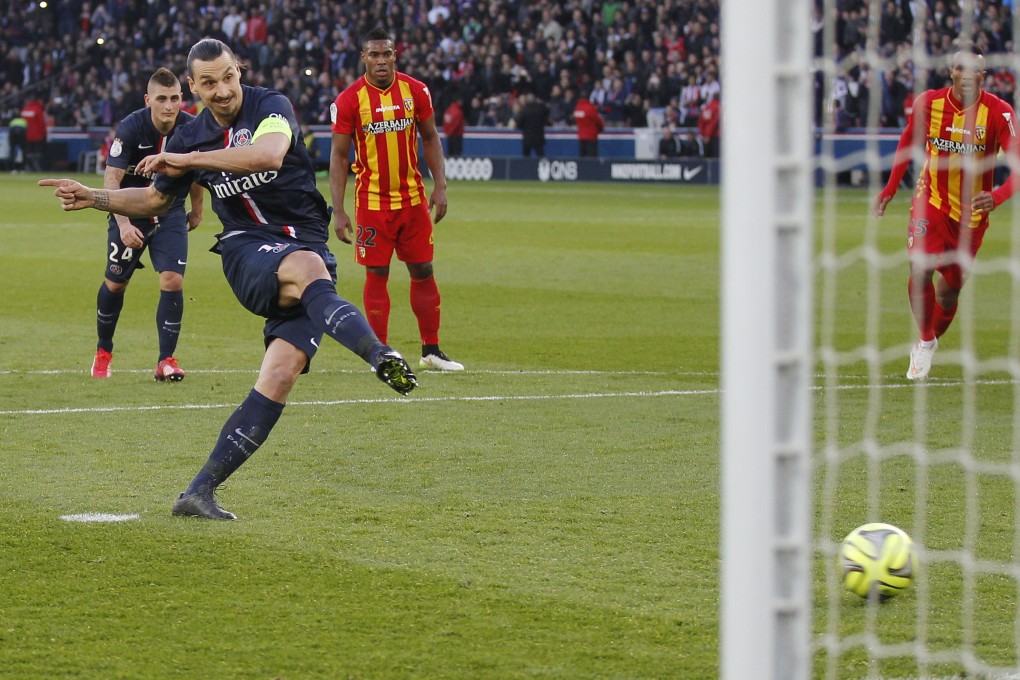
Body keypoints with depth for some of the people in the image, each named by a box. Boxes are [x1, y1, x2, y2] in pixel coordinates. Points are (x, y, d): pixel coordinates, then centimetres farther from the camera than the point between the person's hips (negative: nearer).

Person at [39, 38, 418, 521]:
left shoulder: (271, 107, -4)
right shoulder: (191, 137, 10)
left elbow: (269, 155, -28)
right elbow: (156, 199, 28)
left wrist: (188, 160, -23)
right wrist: (91, 198, 15)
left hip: (308, 248, -1)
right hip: (248, 250, 1)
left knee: (280, 376, -18)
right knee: (308, 267, -37)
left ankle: (200, 492, -17)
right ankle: (379, 355, -64)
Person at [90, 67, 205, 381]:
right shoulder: (130, 128, -23)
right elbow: (111, 179, -24)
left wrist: (197, 210, 16)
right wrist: (123, 224, -35)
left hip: (171, 212, 1)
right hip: (130, 211, -1)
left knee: (173, 280, -14)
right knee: (116, 283, 9)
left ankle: (166, 360, -5)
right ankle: (103, 351, 32)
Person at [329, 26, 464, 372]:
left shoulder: (415, 91, -1)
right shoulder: (349, 100, -9)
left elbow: (430, 139, 9)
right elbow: (338, 156, -6)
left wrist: (440, 187, 0)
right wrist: (338, 212, -11)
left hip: (413, 198, 3)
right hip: (372, 200, -3)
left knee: (423, 271, 7)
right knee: (377, 274, -1)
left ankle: (431, 351, 16)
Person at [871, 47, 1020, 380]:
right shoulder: (928, 103, -11)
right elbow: (908, 142, 9)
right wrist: (889, 190, 7)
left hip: (971, 212, 0)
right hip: (931, 200, 0)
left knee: (950, 290, 8)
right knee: (920, 269, -20)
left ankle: (925, 346, 36)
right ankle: (925, 341, 3)